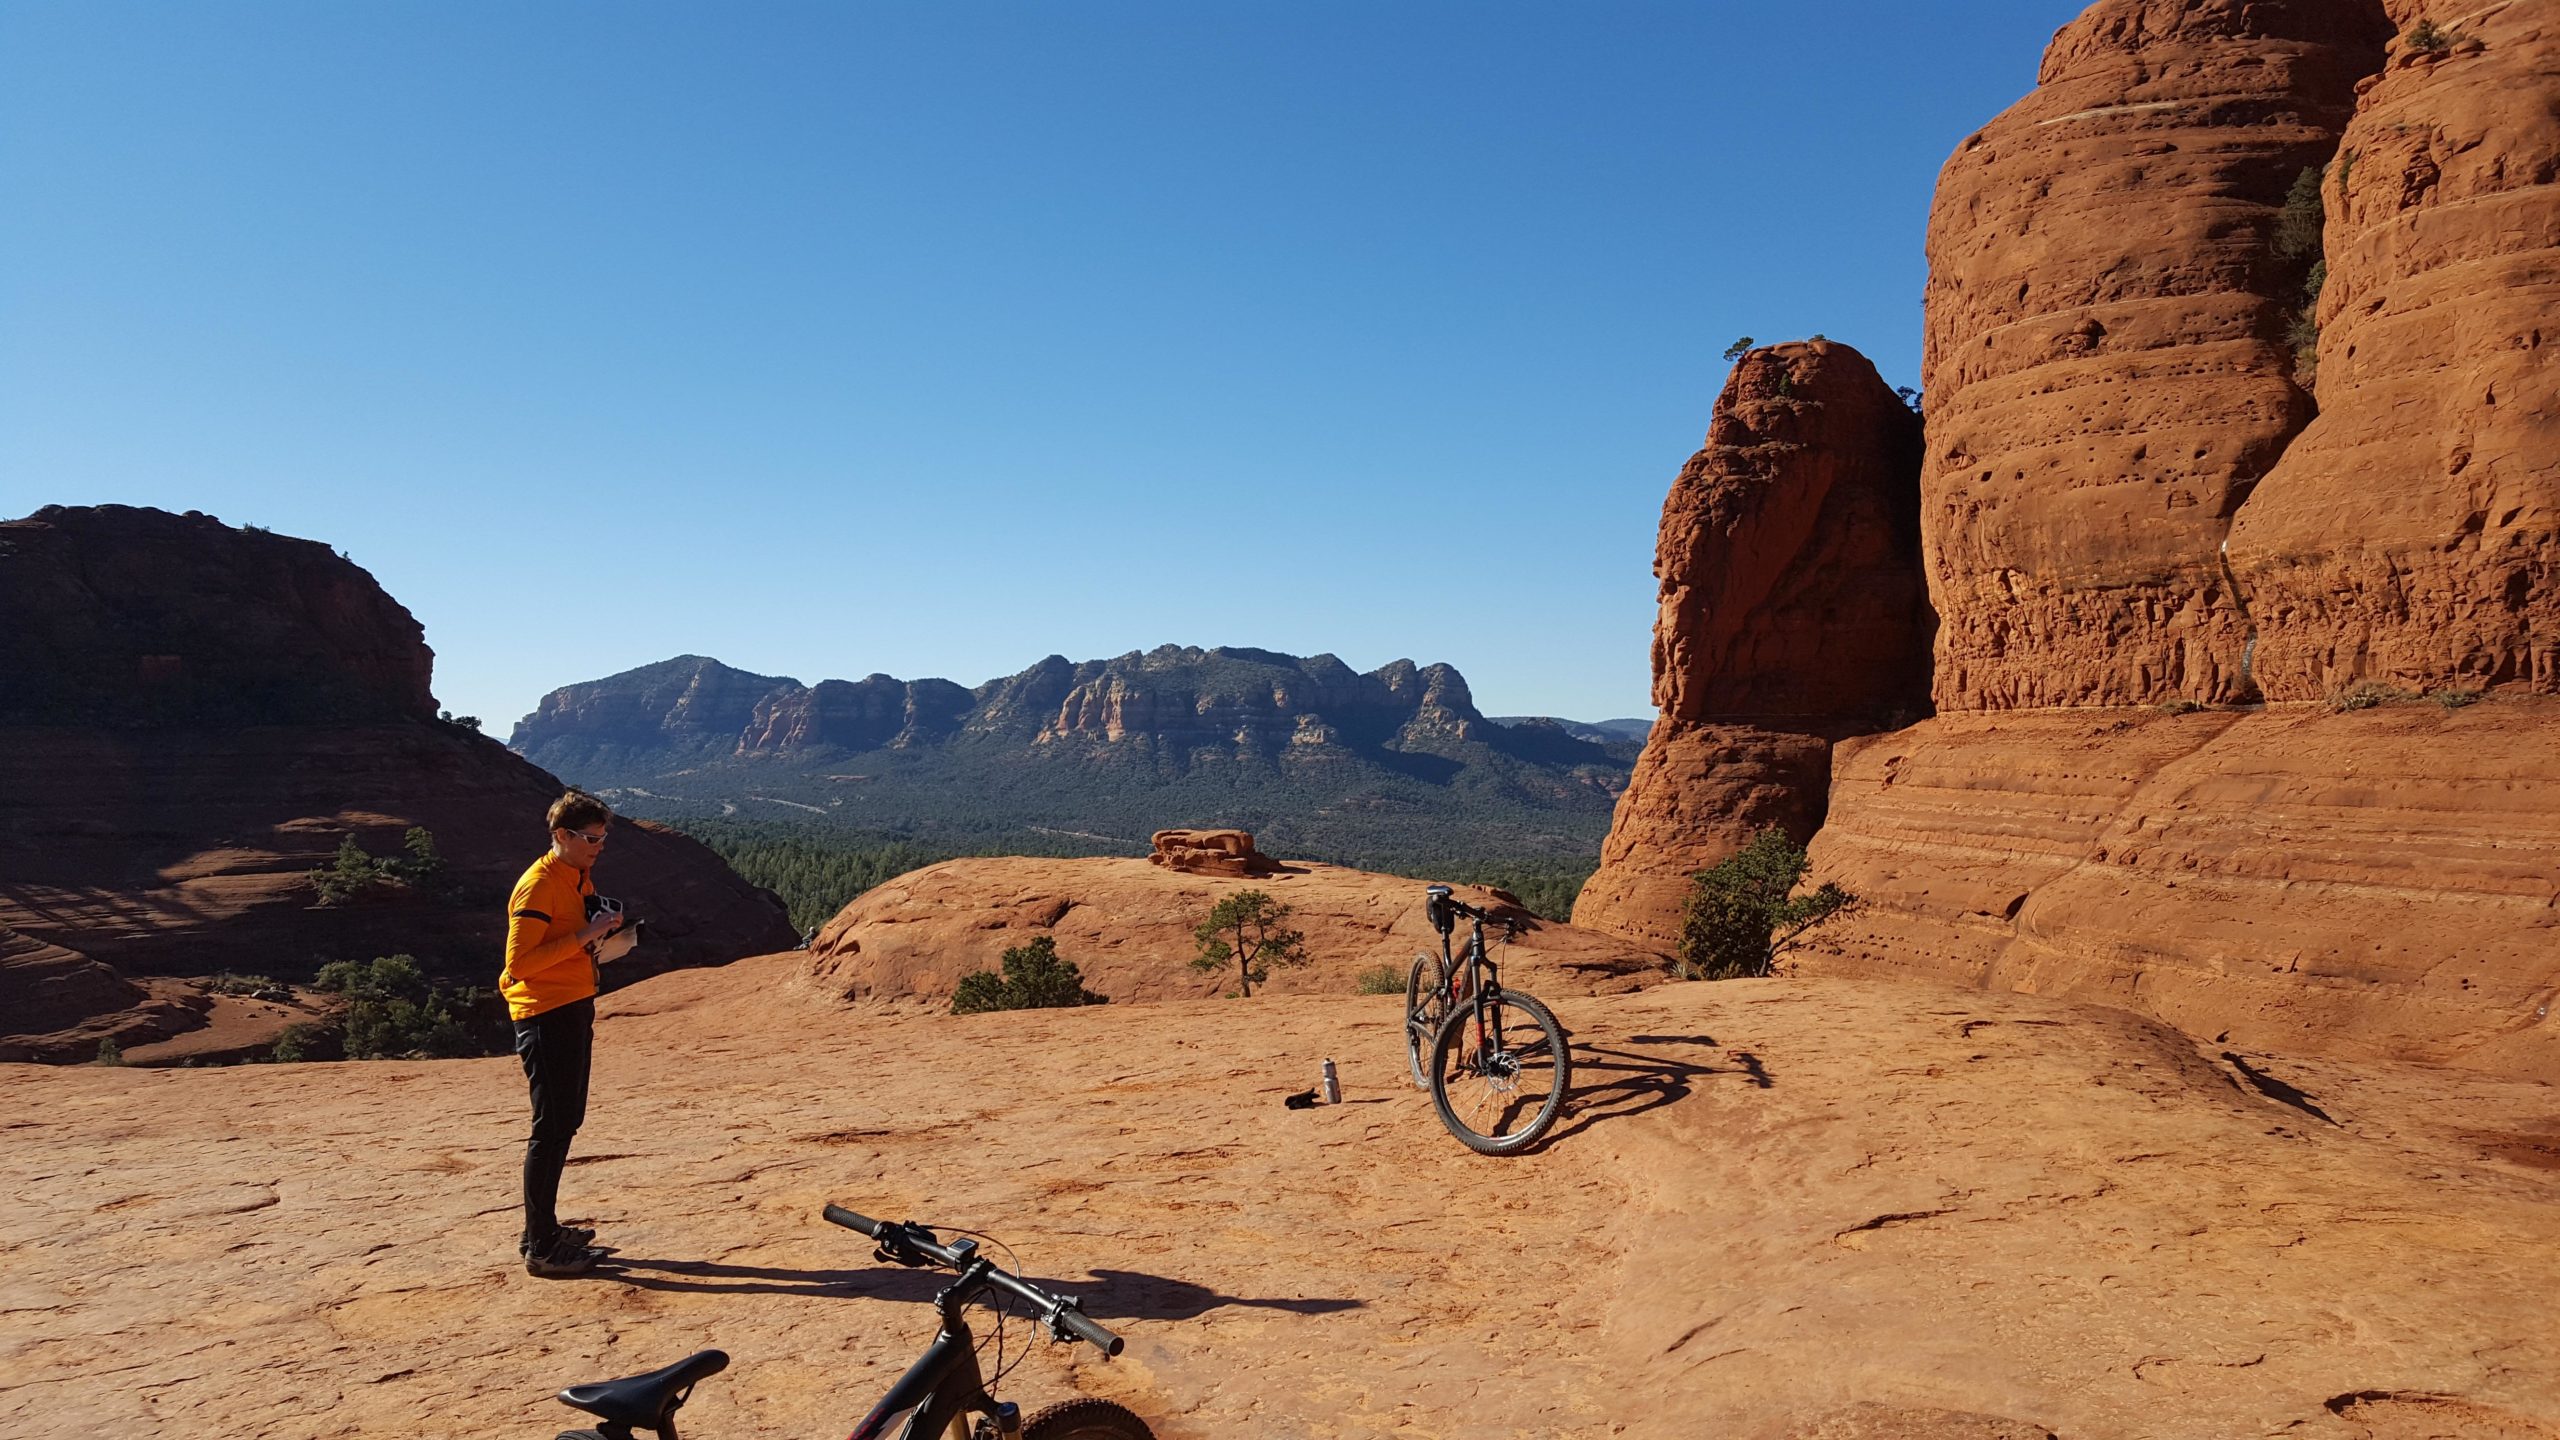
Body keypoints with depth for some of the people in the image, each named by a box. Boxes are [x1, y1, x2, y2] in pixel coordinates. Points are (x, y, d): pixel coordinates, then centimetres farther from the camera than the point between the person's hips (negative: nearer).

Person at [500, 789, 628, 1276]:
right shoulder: (538, 886, -15)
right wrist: (583, 936, -24)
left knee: (565, 1123, 15)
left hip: (574, 1011, 10)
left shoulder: (580, 880, 14)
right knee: (551, 1128, -6)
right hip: (545, 1016, -10)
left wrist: (602, 934, 5)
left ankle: (544, 1229, 25)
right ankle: (540, 1247, 1)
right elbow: (519, 963, -22)